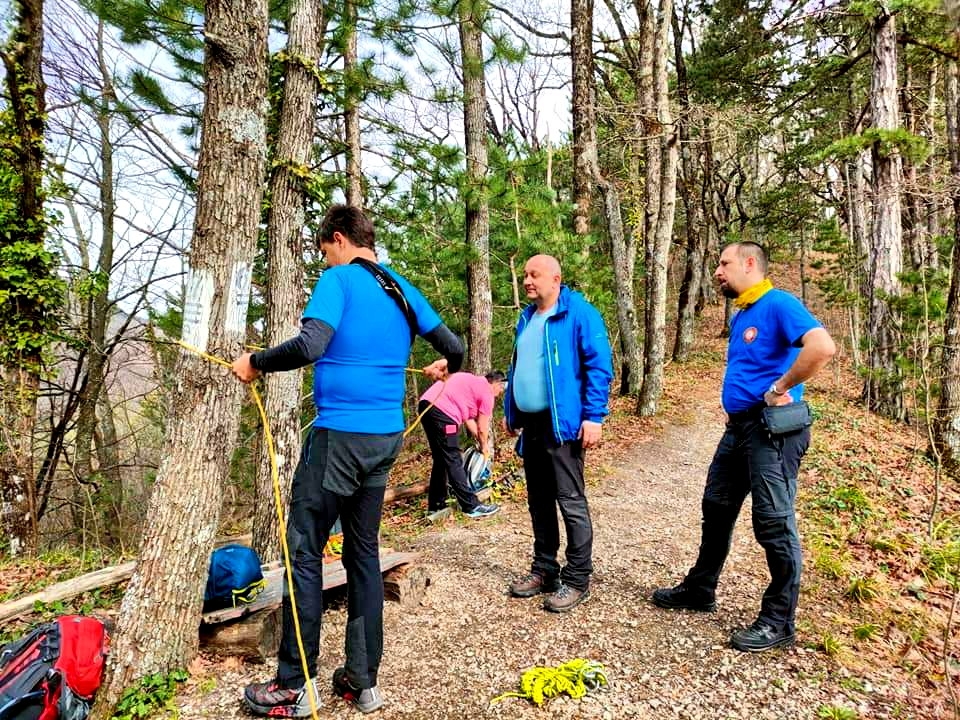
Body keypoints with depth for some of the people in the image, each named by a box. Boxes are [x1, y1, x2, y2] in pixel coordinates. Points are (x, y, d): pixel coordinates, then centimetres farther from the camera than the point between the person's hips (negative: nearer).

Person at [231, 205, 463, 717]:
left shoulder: (339, 279, -7)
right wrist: (444, 367, 36)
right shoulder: (401, 289, 13)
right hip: (386, 436, 7)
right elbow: (453, 348, 15)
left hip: (340, 435, -7)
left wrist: (256, 362, -9)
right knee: (364, 551, 14)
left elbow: (310, 345, -23)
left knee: (304, 550, 4)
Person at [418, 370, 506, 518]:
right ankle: (472, 506, 2)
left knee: (441, 459, 18)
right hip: (441, 411, -9)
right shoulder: (487, 393, 1)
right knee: (454, 462, -4)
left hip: (427, 406, 10)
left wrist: (482, 442, 29)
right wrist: (485, 447, 23)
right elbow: (482, 429, 6)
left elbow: (468, 418, 26)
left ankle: (436, 505, 25)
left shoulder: (473, 382, 27)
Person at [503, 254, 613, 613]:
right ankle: (544, 569, 28)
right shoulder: (526, 318, 15)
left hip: (561, 423, -8)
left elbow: (599, 366, -13)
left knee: (571, 502, -1)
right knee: (539, 501, 15)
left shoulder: (579, 313, -9)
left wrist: (594, 417, -18)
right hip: (530, 423, 8)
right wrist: (509, 410, 20)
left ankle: (577, 579, 12)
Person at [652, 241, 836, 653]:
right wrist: (734, 407, 15)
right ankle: (699, 589, 33)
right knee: (716, 509, 17)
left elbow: (823, 346, -29)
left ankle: (778, 622, 13)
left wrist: (780, 389, -21)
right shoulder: (740, 316, 16)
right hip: (739, 426, 10)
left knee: (774, 523, -1)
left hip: (773, 428, -10)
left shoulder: (779, 304, -13)